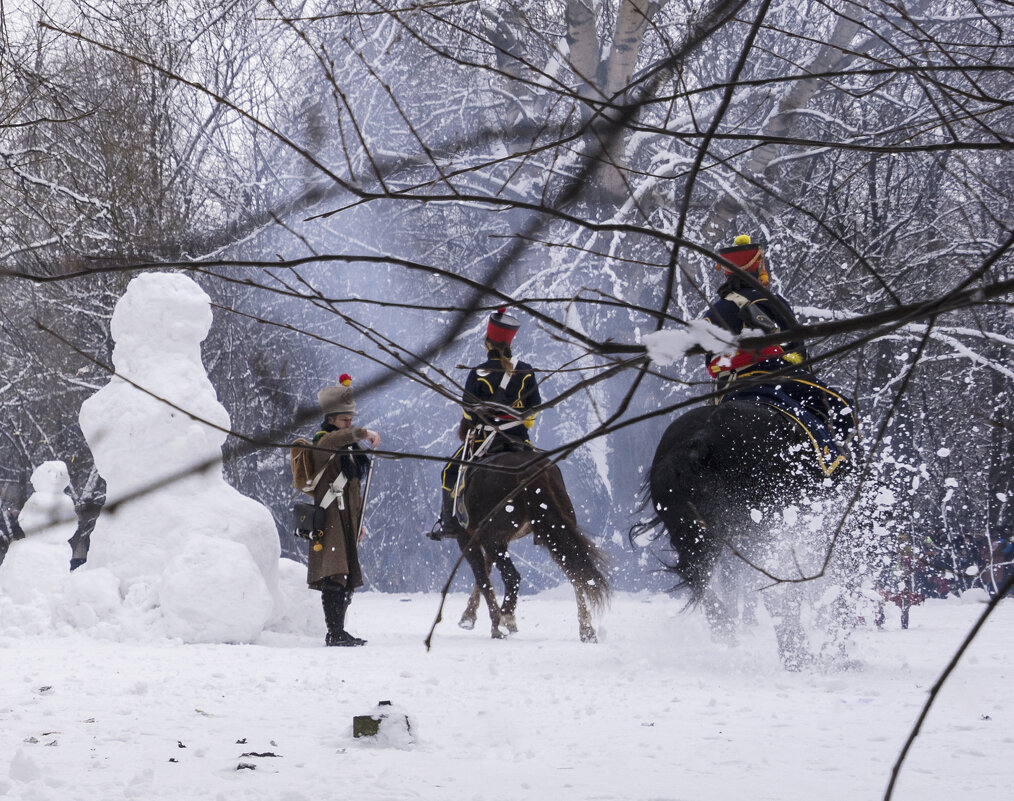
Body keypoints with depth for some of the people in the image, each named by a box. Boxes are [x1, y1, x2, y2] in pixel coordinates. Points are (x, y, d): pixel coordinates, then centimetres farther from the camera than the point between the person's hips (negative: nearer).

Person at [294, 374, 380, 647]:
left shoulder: (352, 448, 21)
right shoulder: (323, 442, -7)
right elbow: (331, 440, -34)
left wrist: (359, 522, 26)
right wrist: (364, 433, -43)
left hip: (348, 521, 9)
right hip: (330, 519, -9)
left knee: (347, 579, 8)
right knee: (334, 577, -16)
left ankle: (338, 632, 12)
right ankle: (335, 633, -20)